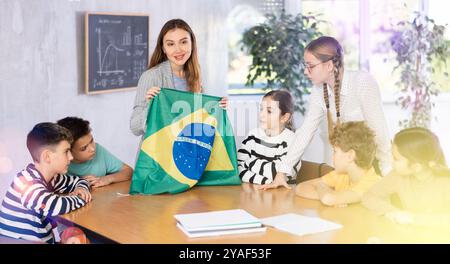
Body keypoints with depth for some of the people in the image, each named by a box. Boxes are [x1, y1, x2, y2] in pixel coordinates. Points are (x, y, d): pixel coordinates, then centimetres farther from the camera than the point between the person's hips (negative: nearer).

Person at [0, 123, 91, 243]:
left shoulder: (50, 177, 4)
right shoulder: (27, 182, -19)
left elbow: (78, 181, 20)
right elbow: (58, 206, -32)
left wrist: (81, 189, -2)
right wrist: (81, 198, -15)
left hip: (42, 239, 7)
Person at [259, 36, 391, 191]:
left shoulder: (362, 82, -21)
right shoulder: (319, 91, -3)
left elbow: (378, 131, -23)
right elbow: (305, 132, -1)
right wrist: (281, 173, -6)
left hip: (372, 164, -5)